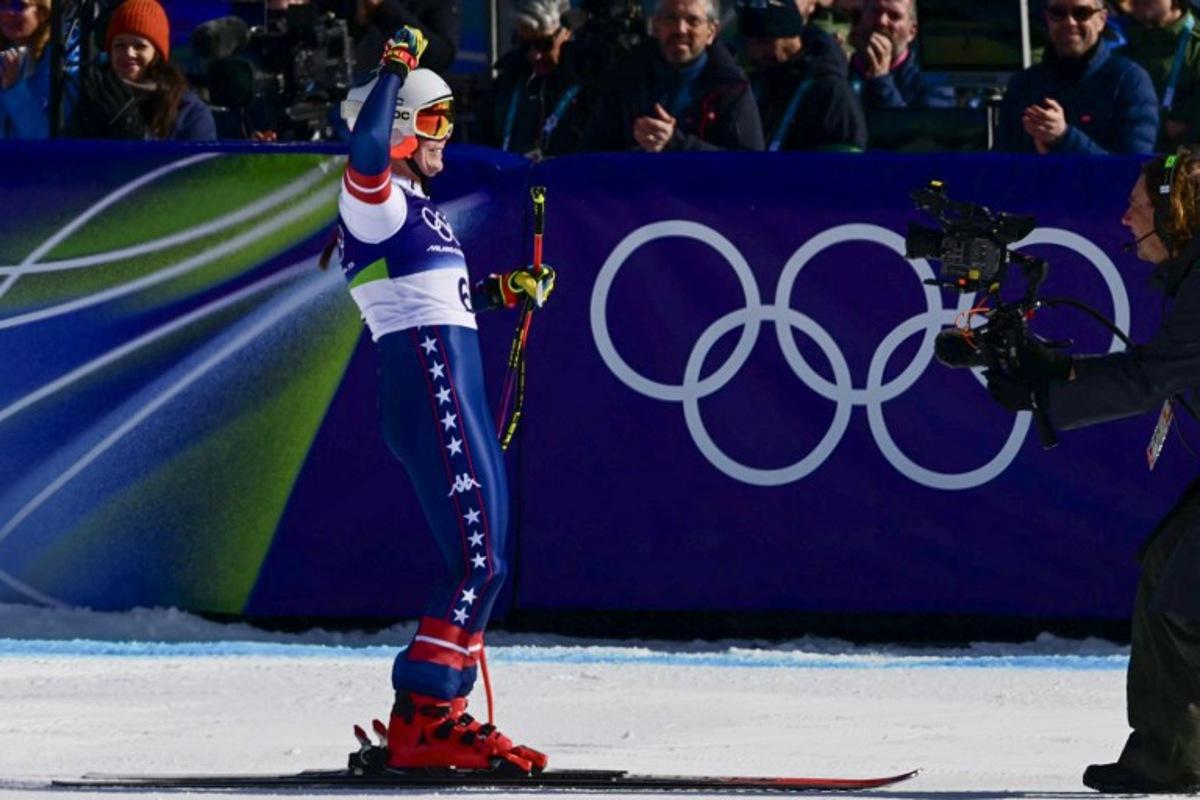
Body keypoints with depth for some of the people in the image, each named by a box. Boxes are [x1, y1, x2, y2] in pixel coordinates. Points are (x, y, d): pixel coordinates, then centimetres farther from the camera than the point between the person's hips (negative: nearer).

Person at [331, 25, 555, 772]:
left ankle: (444, 713, 17)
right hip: (431, 392, -10)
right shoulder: (375, 198, -7)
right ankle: (420, 721, -13)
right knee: (479, 560, -13)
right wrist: (397, 68, -22)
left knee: (485, 558, 13)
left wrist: (503, 290, 21)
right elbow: (367, 147, -31)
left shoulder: (411, 206, 21)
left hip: (458, 388, 10)